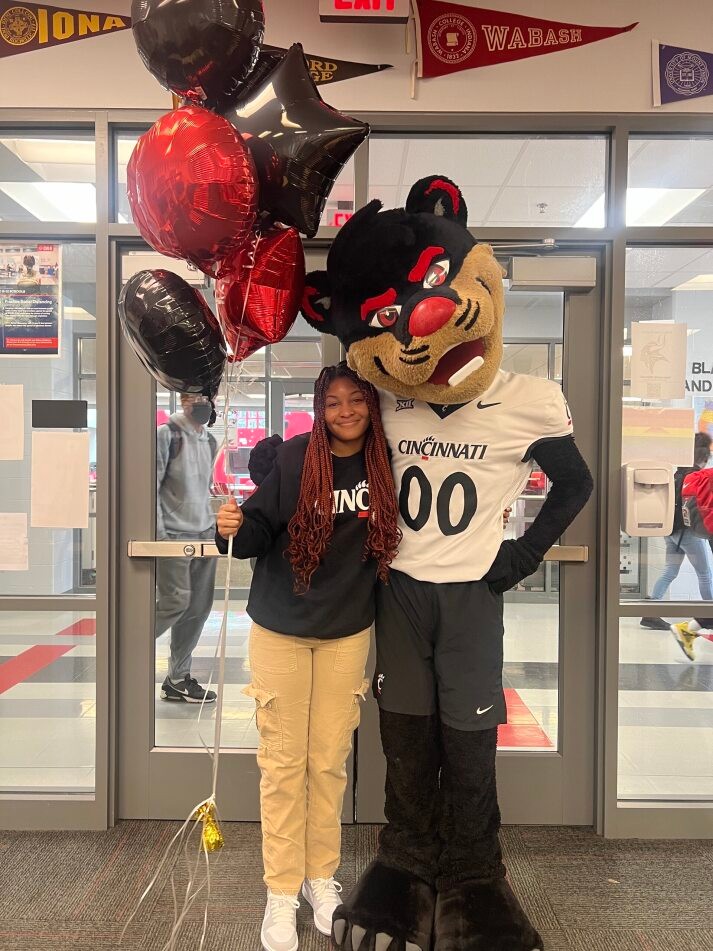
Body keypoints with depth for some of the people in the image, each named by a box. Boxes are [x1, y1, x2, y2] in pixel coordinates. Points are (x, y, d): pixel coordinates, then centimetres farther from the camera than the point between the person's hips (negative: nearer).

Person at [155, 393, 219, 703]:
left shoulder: (210, 441, 15)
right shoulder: (167, 434, -5)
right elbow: (152, 486, -10)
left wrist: (212, 526, 16)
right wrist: (159, 533, -15)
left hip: (204, 534, 7)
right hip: (174, 534, -7)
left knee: (199, 607, 4)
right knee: (176, 602, -11)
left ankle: (177, 678, 14)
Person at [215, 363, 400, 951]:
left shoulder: (384, 464, -3)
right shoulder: (295, 457, -13)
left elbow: (398, 533, 11)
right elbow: (260, 531, -10)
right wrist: (234, 529, -31)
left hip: (348, 631, 2)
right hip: (282, 629, -2)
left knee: (330, 761, 12)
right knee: (284, 761, 6)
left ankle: (322, 877, 31)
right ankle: (282, 892, 22)